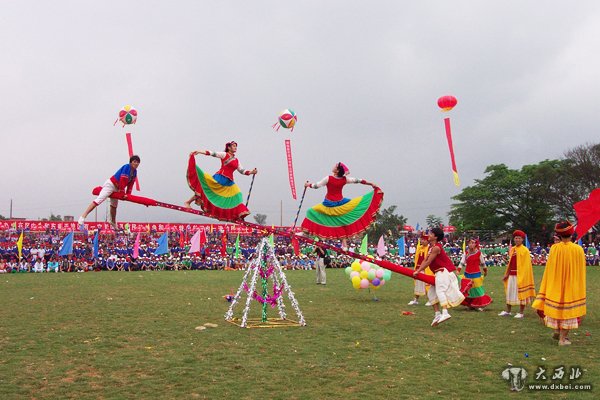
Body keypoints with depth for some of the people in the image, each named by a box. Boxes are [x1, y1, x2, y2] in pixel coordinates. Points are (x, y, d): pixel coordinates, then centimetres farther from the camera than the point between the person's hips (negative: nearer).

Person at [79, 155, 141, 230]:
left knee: (114, 205, 19)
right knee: (99, 200, -18)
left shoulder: (135, 172, 4)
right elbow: (122, 180, -25)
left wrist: (128, 194, 1)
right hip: (111, 184, -9)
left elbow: (130, 184, 8)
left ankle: (113, 223, 33)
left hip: (116, 189, 9)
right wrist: (122, 193, -23)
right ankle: (83, 217, -24)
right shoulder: (126, 167, -20)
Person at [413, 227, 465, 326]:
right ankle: (437, 314, 10)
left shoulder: (436, 248, -18)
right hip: (439, 273, 11)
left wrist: (418, 271, -14)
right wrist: (418, 270, 3)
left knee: (440, 290, -27)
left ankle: (445, 313, -40)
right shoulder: (431, 247, 14)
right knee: (432, 293, 11)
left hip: (444, 271, -11)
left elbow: (428, 262, -19)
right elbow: (425, 260, 14)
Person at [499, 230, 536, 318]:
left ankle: (521, 312, 8)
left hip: (520, 275, -6)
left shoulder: (525, 250, -7)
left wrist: (522, 276, -16)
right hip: (511, 275, 6)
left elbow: (526, 265, -10)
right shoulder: (512, 249, 10)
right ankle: (507, 311, 18)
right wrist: (506, 274, 13)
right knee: (510, 292, 10)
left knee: (521, 293, 0)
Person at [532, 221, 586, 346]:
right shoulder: (578, 249, -12)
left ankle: (557, 330, 23)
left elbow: (549, 269, -5)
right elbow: (580, 271, -4)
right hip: (572, 285, -1)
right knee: (568, 309, 7)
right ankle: (563, 338, 8)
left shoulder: (554, 248, -11)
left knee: (556, 307, 21)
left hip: (555, 284, 1)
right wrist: (579, 288, 9)